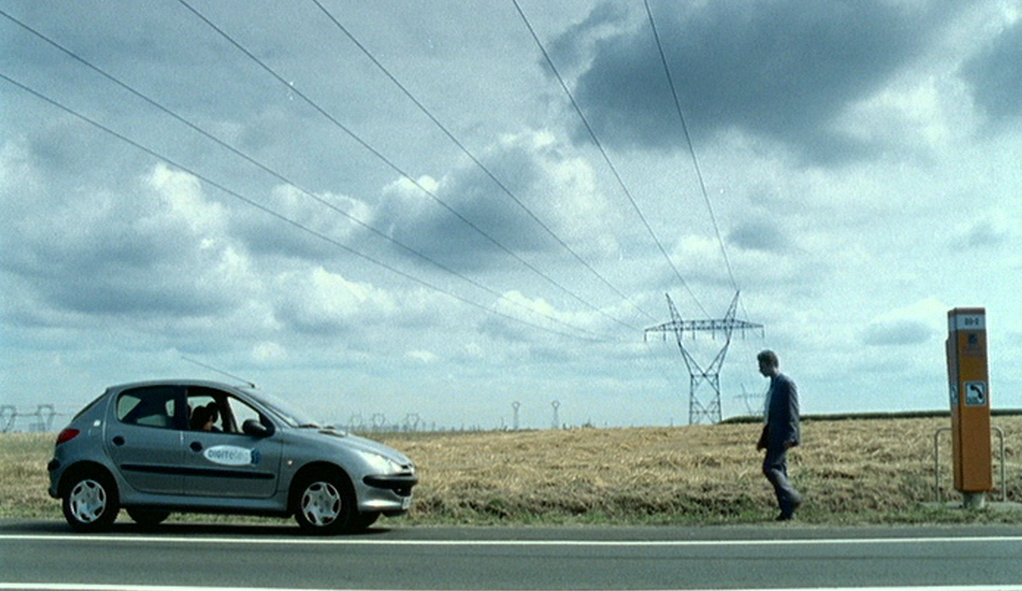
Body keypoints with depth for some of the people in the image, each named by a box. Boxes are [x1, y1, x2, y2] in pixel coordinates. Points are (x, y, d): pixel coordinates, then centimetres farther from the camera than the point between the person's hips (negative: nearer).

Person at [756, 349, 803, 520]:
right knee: (779, 470, 8)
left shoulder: (786, 383, -11)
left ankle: (792, 498, -5)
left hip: (783, 436, -10)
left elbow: (792, 412, -16)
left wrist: (789, 436, -22)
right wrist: (763, 439, 21)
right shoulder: (774, 384, 18)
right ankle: (787, 510, 11)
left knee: (769, 467, -13)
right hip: (774, 436, 10)